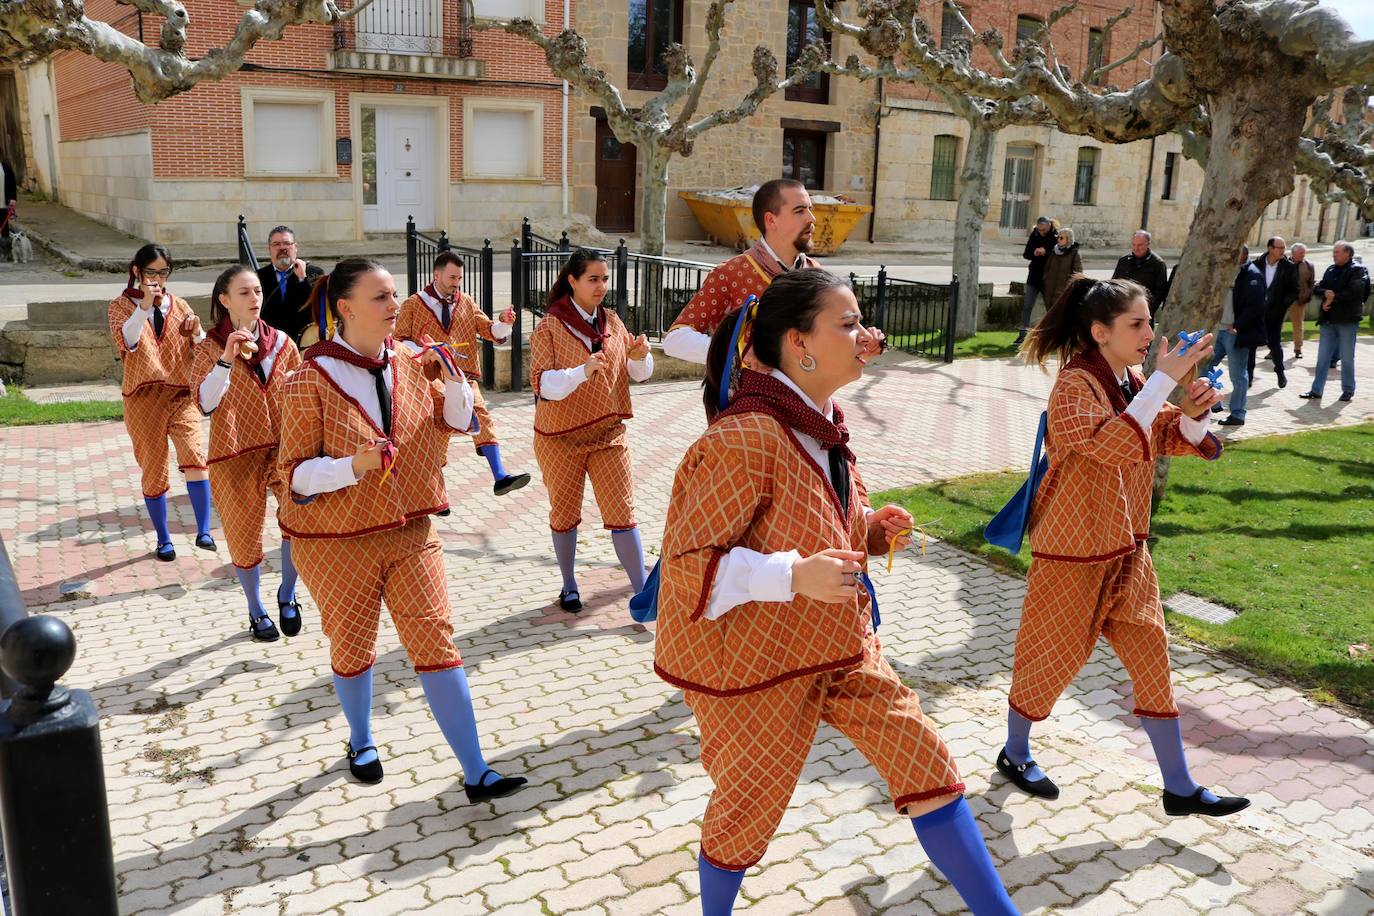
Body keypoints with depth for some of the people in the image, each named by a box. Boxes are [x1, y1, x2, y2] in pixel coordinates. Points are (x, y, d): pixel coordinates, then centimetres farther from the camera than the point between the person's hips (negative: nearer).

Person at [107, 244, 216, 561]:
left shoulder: (179, 305, 10)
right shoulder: (122, 305, 3)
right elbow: (125, 341, -18)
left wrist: (197, 332, -15)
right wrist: (145, 306, -30)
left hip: (181, 395, 1)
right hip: (143, 399, -1)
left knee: (194, 457, -21)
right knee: (154, 472, 7)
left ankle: (203, 532, -18)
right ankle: (163, 540, 21)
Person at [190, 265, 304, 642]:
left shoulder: (281, 342, 5)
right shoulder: (210, 348, -3)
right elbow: (204, 404, -17)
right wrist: (226, 360, -26)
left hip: (283, 446, 1)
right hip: (236, 454, -1)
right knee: (245, 536, 8)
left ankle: (287, 595, 4)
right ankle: (257, 612, 31)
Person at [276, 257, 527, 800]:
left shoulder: (408, 363, -1)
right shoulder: (311, 381, -15)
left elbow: (454, 424, 13)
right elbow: (294, 472, -12)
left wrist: (453, 384, -8)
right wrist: (352, 466, -30)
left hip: (409, 531, 3)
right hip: (336, 541, -3)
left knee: (436, 643, 0)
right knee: (353, 649, 15)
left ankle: (475, 775, 6)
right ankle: (361, 743, 44)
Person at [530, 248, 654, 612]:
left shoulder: (611, 321, 3)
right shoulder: (550, 326, -11)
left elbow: (637, 374, 8)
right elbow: (542, 383, -20)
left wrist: (640, 356, -15)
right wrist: (583, 371, -36)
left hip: (608, 434, 3)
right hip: (560, 438, -3)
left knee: (622, 514, 0)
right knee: (565, 514, 13)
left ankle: (642, 591, 7)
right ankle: (569, 585, 32)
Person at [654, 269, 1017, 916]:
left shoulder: (823, 425, 2)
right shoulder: (743, 440, -27)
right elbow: (687, 563, -25)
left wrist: (873, 526, -4)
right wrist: (794, 576, -35)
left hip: (839, 644, 8)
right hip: (753, 659, -8)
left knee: (926, 766, 7)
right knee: (748, 807, 13)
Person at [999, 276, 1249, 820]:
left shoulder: (1131, 382, 6)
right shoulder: (1076, 385, -19)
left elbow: (1175, 442, 13)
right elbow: (1113, 446, -36)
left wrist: (1193, 413, -8)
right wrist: (1165, 380, -34)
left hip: (1126, 549, 8)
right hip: (1074, 554, -8)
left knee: (1151, 658, 10)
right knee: (1051, 658, 8)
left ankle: (1180, 788, 21)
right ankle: (1014, 753, 32)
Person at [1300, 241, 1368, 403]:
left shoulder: (1358, 270, -6)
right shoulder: (1331, 270, 13)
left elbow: (1354, 292, -19)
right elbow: (1317, 288, 9)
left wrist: (1333, 298, -14)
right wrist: (1326, 293, -12)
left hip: (1347, 320, -6)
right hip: (1329, 319, 6)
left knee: (1347, 358, 3)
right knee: (1323, 357, 5)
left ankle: (1348, 391, 15)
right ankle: (1316, 390, 8)